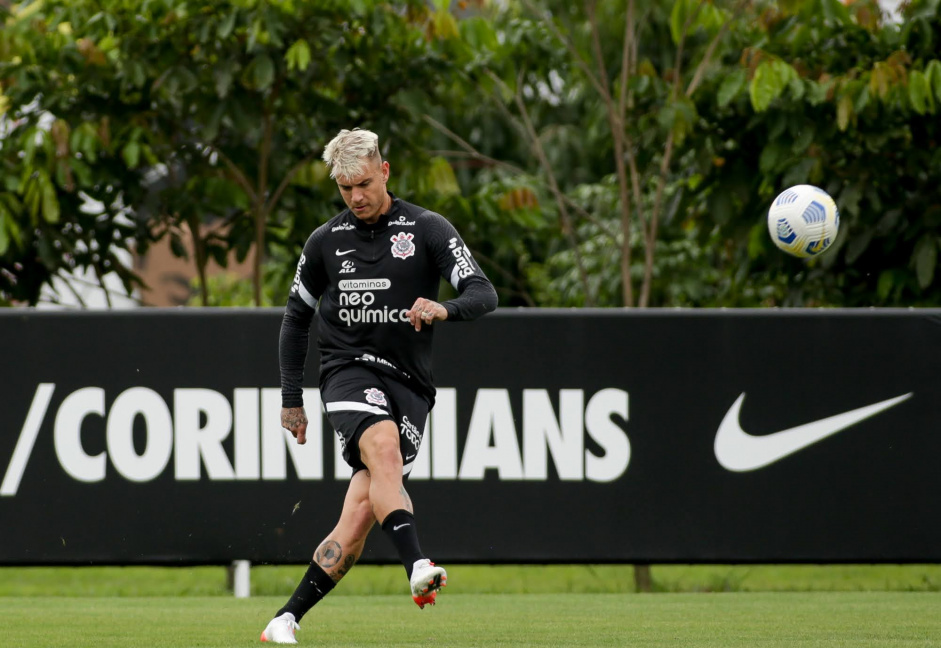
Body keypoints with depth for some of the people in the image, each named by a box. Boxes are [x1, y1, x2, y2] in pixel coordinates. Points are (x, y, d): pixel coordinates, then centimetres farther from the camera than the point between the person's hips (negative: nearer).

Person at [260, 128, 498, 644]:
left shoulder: (428, 230, 2)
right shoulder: (325, 241, 9)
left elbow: (483, 294, -7)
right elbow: (296, 317, 21)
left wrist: (444, 309, -29)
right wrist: (291, 399, 17)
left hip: (408, 383, 0)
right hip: (348, 369, 0)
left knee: (361, 513, -10)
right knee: (383, 447, -33)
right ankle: (417, 567, -49)